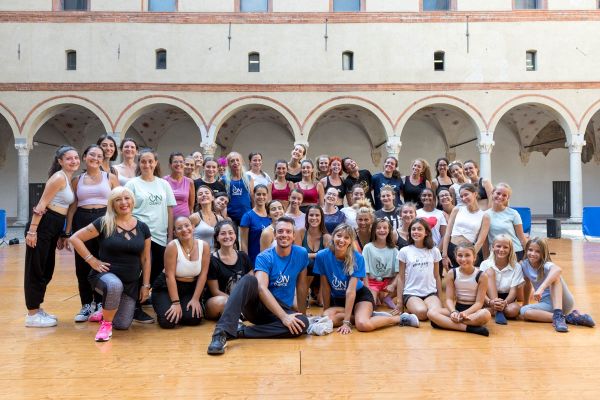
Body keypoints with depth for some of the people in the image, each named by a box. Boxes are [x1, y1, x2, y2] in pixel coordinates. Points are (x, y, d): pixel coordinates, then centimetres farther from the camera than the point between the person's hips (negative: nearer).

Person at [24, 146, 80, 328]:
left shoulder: (70, 179, 15)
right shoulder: (59, 177, -13)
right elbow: (41, 204, -17)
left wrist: (63, 234, 19)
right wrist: (32, 230, -21)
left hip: (54, 227, 9)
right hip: (43, 225, -9)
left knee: (47, 270, 16)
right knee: (36, 270, 0)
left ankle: (36, 309, 29)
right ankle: (32, 315, 9)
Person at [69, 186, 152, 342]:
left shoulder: (143, 228, 1)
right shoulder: (104, 223, -8)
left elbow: (145, 260, 6)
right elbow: (75, 238, -8)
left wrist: (145, 285, 4)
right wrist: (92, 261, -13)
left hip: (132, 283, 4)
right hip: (106, 274, -3)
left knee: (122, 325, 3)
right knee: (115, 285, -40)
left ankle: (103, 314, 39)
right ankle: (105, 324, -13)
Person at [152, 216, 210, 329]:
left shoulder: (204, 246, -11)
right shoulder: (172, 246, -20)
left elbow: (203, 274, -7)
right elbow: (170, 276, -19)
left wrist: (195, 299, -10)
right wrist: (176, 302, -21)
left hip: (190, 288, 2)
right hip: (166, 288, -2)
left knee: (194, 319, -20)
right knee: (168, 321, -20)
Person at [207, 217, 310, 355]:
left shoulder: (301, 254, 1)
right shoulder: (264, 257, -9)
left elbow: (301, 286, 9)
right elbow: (262, 288, -24)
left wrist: (301, 313, 12)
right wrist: (284, 316, -34)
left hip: (282, 309, 3)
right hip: (257, 305, -3)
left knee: (302, 323, -31)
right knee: (249, 280, -33)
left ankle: (240, 331, -27)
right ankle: (222, 332, -44)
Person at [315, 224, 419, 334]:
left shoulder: (357, 258, -21)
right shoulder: (322, 256, -16)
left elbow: (351, 291, -25)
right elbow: (325, 287, -6)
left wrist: (346, 322, -27)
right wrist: (326, 311, -1)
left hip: (360, 295, -3)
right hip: (337, 299, 3)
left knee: (363, 325, -31)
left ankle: (400, 318, -7)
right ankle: (366, 315, -9)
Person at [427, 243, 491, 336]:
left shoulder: (481, 276, -8)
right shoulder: (452, 274, -1)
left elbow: (479, 302, -11)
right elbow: (449, 299, -4)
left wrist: (465, 313, -29)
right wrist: (453, 312, -27)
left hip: (473, 310, -2)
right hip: (457, 308, 2)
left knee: (485, 314, -38)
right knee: (431, 312, -25)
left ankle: (446, 323, -31)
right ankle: (468, 328, -35)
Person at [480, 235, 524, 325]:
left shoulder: (516, 267, -5)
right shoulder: (485, 264, -7)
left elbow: (513, 290, -11)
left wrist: (504, 303, -31)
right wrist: (490, 302, -33)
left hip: (507, 299, -1)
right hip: (490, 299, 1)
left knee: (514, 309, -37)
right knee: (489, 271, -24)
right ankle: (498, 310, -27)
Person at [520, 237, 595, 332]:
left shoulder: (546, 265, -18)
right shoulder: (524, 265, -1)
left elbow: (558, 270, -44)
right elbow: (528, 284, 16)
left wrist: (541, 288, -53)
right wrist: (525, 303, 18)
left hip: (563, 302, -5)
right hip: (548, 304, 5)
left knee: (554, 277, -30)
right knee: (524, 311, -25)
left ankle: (558, 315, -39)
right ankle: (569, 318, -25)